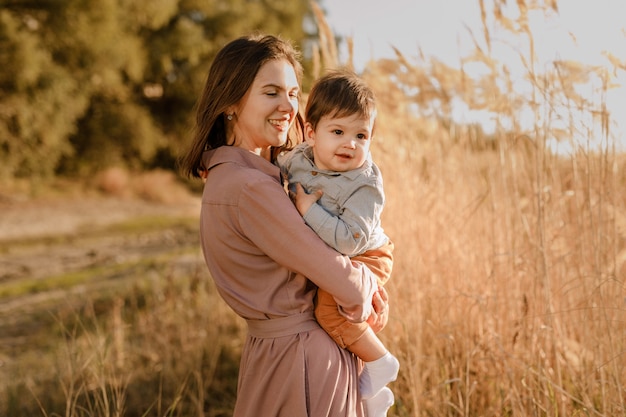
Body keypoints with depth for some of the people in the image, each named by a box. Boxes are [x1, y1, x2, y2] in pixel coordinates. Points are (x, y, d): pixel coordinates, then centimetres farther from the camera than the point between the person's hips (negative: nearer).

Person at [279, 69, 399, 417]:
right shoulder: (298, 157, -11)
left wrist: (308, 208, -36)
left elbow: (349, 241, -40)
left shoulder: (364, 187, -30)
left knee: (331, 308, -27)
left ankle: (381, 362, -3)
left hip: (363, 258, -8)